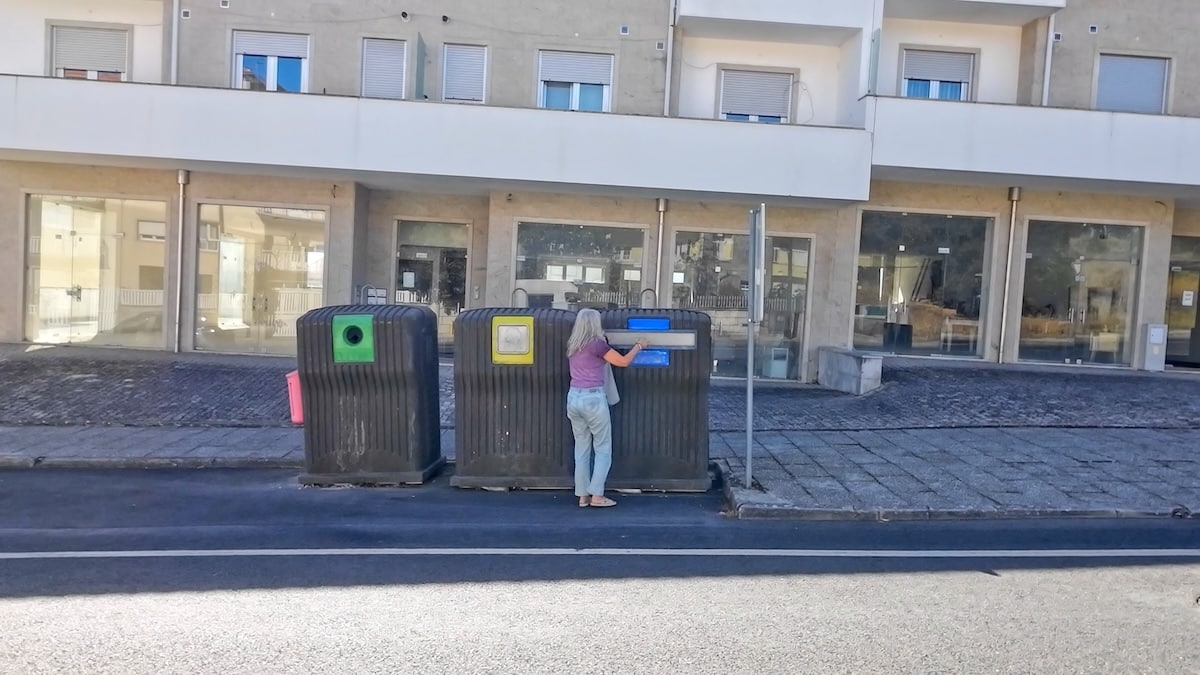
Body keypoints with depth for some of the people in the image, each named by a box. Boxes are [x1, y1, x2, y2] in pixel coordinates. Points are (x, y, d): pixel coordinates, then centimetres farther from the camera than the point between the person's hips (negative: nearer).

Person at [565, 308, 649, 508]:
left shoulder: (572, 346, 10)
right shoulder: (597, 344, -11)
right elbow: (623, 362, -3)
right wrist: (639, 346, 12)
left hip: (573, 398, 7)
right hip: (593, 399, -7)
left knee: (581, 448, 12)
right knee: (603, 449, 6)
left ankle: (582, 495, 14)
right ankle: (596, 495, 4)